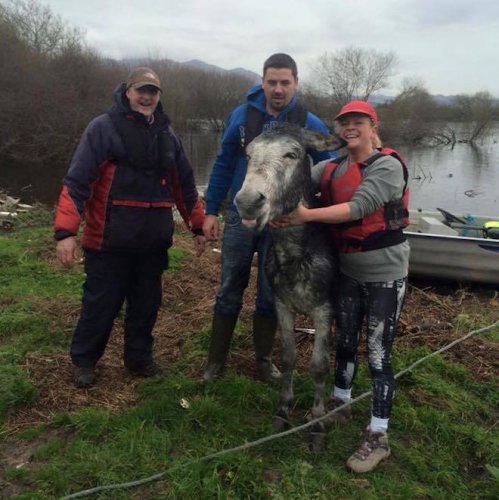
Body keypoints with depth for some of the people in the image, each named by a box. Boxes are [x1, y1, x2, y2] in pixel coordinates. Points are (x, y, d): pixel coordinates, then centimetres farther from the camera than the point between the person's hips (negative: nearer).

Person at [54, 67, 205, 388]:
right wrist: (66, 231, -19)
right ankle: (84, 361, 29)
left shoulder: (167, 133, 11)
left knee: (147, 303, 14)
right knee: (101, 303, 7)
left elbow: (185, 183, 17)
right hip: (110, 239, -4)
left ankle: (140, 357, 34)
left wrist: (198, 226, 16)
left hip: (154, 241, 5)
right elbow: (77, 181, -12)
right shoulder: (104, 127, -6)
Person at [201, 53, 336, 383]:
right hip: (240, 217, 1)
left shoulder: (310, 125, -5)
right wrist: (211, 211, 1)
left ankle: (264, 359, 29)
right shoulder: (242, 116, -2)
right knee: (230, 291, 8)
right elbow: (223, 165, 3)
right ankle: (216, 360, 23)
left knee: (271, 294, 11)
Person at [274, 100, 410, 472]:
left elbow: (359, 206, -28)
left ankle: (378, 437, 15)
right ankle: (340, 405, 42)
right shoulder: (331, 168, 5)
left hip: (385, 275, -6)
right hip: (348, 272, 6)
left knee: (379, 352, 0)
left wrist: (307, 215, -35)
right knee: (345, 341, 19)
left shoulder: (388, 166, -15)